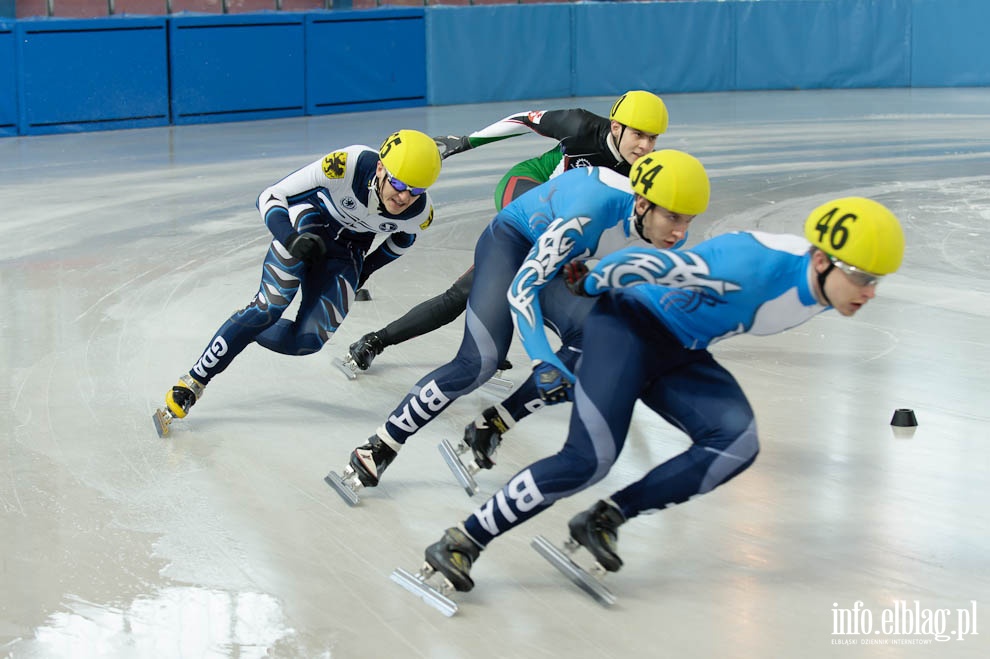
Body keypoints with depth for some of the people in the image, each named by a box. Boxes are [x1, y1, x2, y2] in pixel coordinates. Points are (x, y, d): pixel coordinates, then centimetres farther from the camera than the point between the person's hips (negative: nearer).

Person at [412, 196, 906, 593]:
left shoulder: (825, 289, -6)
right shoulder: (759, 266, -34)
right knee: (589, 459, -20)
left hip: (678, 354, 8)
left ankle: (603, 520, -8)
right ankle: (461, 543, -9)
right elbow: (651, 265, -26)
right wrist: (591, 283, -9)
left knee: (736, 442, -17)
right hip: (630, 325, -8)